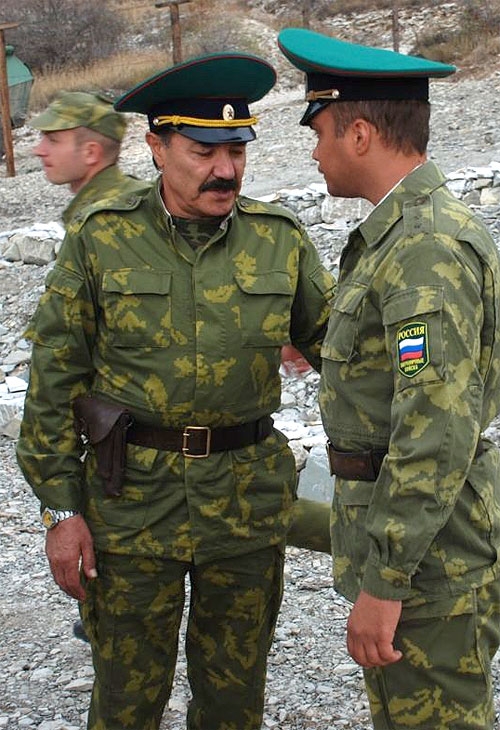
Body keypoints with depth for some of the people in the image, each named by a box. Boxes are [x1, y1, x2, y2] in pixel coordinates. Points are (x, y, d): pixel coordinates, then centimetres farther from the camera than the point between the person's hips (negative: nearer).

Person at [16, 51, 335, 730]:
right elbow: (53, 379, -3)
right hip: (130, 499, -1)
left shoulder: (280, 238, -1)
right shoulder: (100, 239, -6)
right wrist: (61, 506, -6)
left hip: (249, 500, 2)